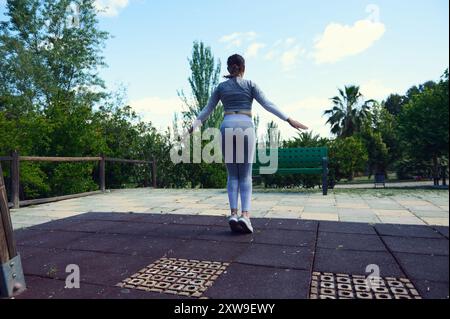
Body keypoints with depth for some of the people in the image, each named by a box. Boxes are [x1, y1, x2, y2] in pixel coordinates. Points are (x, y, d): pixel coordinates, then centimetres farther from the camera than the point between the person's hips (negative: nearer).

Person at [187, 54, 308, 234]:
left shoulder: (221, 87, 15)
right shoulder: (250, 84, 10)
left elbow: (207, 110, 18)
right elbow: (267, 105, 3)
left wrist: (194, 126, 29)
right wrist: (289, 120, 4)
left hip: (227, 128, 2)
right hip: (246, 128, -1)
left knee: (232, 175, 6)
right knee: (246, 175, 1)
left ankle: (233, 214, -6)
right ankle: (245, 215, -14)